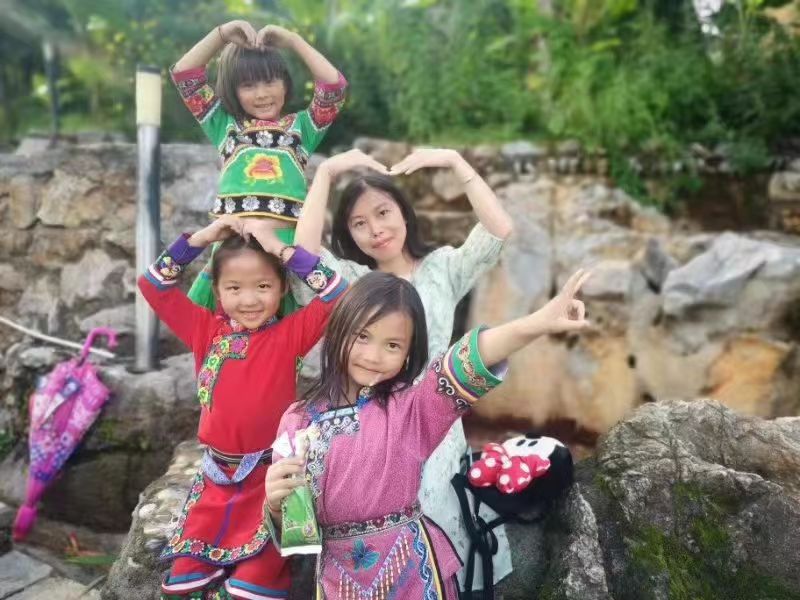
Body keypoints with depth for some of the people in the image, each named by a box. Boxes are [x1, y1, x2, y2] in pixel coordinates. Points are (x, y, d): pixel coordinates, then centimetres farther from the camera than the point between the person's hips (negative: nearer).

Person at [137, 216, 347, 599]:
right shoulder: (206, 330, 4)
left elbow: (337, 294, -19)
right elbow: (153, 285, 5)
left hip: (269, 475, -4)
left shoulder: (290, 334, -6)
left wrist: (280, 248, -17)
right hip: (216, 477, 4)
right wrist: (201, 238, -4)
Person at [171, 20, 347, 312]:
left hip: (286, 240, -1)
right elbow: (183, 73, 16)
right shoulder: (225, 125, 18)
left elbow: (334, 85, 5)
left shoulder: (300, 126, 16)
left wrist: (292, 40, 7)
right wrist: (222, 34, 10)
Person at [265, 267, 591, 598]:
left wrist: (534, 325, -46)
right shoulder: (299, 420, -5)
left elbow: (464, 365, -30)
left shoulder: (409, 407, -10)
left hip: (411, 569, -1)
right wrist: (276, 503, -23)